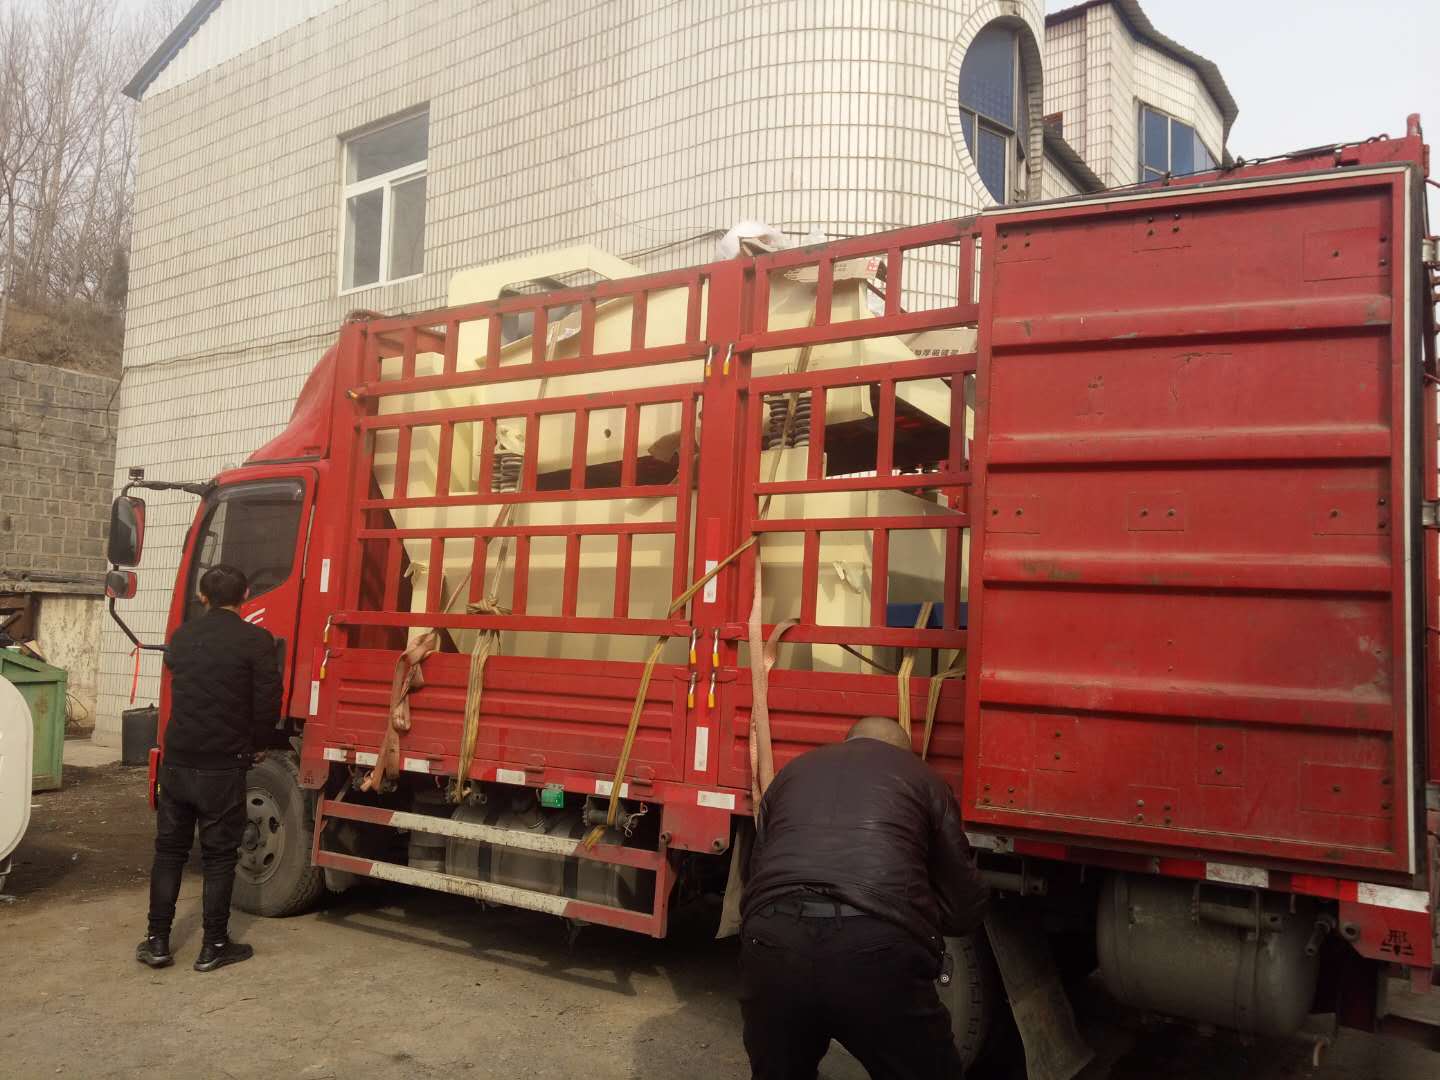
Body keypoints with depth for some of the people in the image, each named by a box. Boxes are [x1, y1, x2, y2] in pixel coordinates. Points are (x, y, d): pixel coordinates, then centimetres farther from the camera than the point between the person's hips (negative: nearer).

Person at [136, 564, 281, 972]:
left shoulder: (181, 636, 6)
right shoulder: (256, 640, -11)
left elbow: (179, 686, 15)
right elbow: (267, 701, -11)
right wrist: (258, 746, 6)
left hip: (176, 759, 5)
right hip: (223, 765, -4)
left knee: (169, 850, 15)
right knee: (219, 856, 6)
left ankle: (157, 942, 20)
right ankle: (214, 947, 12)